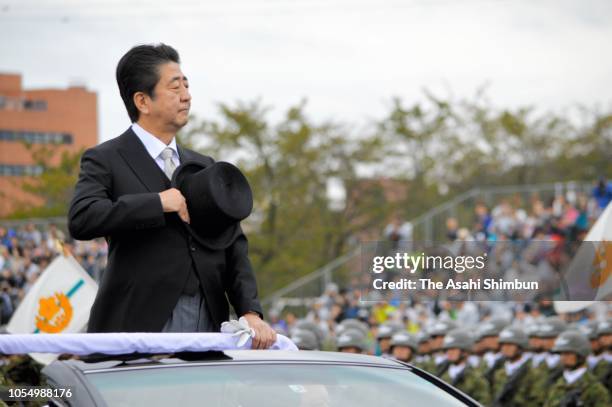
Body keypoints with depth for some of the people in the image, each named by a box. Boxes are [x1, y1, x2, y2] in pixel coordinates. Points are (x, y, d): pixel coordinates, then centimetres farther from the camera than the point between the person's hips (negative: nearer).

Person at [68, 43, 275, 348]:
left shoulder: (205, 167, 19)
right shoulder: (105, 161, 2)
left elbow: (233, 247, 14)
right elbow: (81, 220, -17)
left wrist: (250, 312, -1)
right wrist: (162, 202, -17)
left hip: (208, 328, 5)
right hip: (140, 327, -5)